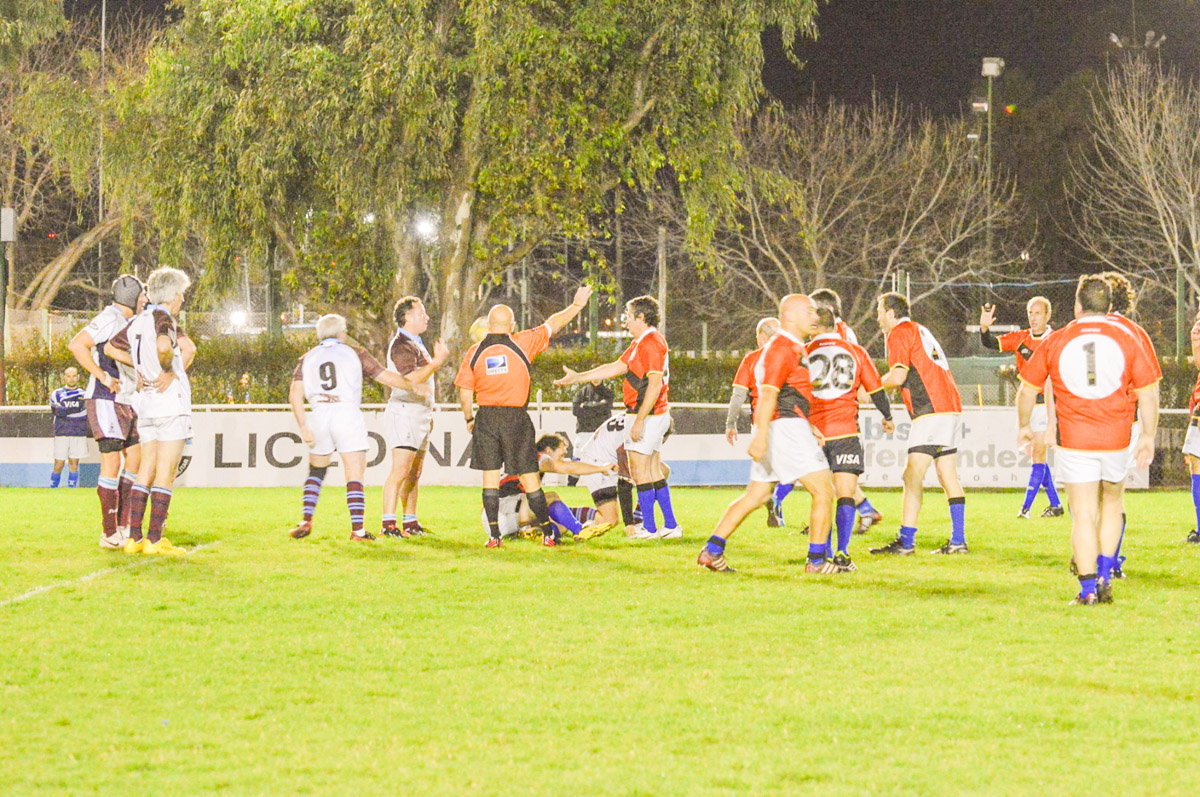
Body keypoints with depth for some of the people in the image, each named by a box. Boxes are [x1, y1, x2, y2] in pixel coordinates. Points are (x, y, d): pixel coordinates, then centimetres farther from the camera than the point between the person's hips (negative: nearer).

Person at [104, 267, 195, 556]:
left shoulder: (138, 320, 12)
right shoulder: (164, 318, -11)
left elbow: (111, 348, 22)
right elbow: (163, 345, -32)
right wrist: (167, 370, -14)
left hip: (146, 402, 8)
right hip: (171, 402, -8)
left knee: (146, 471, 10)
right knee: (165, 474, -6)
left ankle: (134, 537, 7)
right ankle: (155, 540, -9)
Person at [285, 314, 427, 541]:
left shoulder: (308, 358, 14)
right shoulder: (354, 354, 8)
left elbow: (295, 395, 2)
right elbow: (387, 378, 7)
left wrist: (304, 427, 3)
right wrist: (415, 386, 19)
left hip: (319, 415, 3)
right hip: (347, 414, -3)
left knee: (316, 472, 22)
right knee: (355, 476, -3)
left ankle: (306, 522, 13)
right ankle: (357, 529, -12)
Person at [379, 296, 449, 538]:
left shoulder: (416, 343, 21)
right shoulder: (401, 345, -12)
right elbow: (413, 379, -25)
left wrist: (428, 415, 26)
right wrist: (437, 361, -19)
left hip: (419, 415, 10)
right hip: (404, 413, -10)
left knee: (414, 473, 11)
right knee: (401, 470, -16)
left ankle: (410, 523, 15)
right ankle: (388, 523, -20)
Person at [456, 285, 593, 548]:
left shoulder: (473, 353, 0)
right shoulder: (522, 344, -4)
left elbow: (464, 393, 1)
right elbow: (552, 325, 7)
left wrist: (469, 419, 16)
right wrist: (577, 305, 20)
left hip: (487, 418, 1)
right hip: (516, 418, -1)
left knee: (490, 477, 6)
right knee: (529, 478, 4)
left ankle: (494, 535, 2)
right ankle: (548, 533, 8)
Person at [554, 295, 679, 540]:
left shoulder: (651, 343, -16)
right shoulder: (641, 343, 17)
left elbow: (655, 384, -22)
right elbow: (616, 367, 24)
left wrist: (639, 420, -23)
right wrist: (578, 377, 26)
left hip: (647, 415, -10)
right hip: (658, 416, 10)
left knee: (640, 471, -5)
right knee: (654, 472, 13)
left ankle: (649, 528, -3)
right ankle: (670, 525, 14)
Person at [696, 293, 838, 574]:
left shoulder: (791, 347, 21)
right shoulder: (783, 348, -12)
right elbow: (768, 393, -20)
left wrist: (807, 427, 24)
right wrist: (761, 435, -27)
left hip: (788, 429, 11)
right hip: (786, 427, -11)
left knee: (755, 496, 14)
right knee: (823, 492, -7)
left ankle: (712, 551, 12)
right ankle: (817, 559, -5)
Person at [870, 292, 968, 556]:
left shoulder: (900, 333, -4)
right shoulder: (920, 330, 24)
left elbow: (898, 376, -14)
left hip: (930, 410, -9)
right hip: (950, 407, 9)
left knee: (912, 477, -9)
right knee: (948, 476, 9)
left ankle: (906, 542, -13)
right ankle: (958, 541, 7)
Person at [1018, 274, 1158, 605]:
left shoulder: (1056, 341, 1)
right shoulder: (1126, 339, 1)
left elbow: (1027, 389, 8)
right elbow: (1148, 392, 0)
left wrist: (1024, 426, 23)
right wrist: (1148, 436, 9)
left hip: (1074, 441, -1)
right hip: (1116, 441, 1)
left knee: (1083, 515, 1)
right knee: (1112, 503, 21)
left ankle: (1088, 588, -5)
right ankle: (1104, 577, 14)